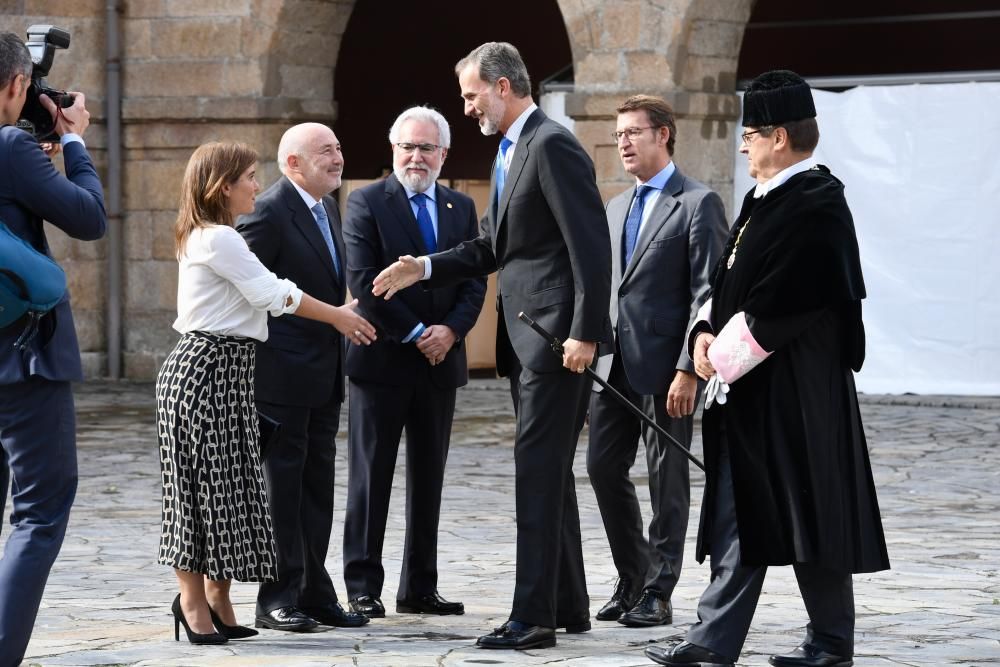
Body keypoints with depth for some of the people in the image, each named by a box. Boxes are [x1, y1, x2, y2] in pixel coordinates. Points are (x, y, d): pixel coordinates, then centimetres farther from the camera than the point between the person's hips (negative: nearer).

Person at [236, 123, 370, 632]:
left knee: (317, 486, 12)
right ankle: (277, 600, 3)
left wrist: (343, 318, 9)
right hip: (282, 375, -9)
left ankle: (314, 594, 18)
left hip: (324, 375, 9)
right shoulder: (269, 213, -15)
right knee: (282, 486, -2)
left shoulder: (328, 209, 13)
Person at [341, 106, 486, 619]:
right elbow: (364, 280, -11)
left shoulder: (461, 208, 12)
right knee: (371, 477, -1)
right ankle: (363, 588, 3)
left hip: (440, 361, 5)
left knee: (428, 479, 8)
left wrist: (451, 330, -11)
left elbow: (474, 281, 7)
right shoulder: (367, 203, -3)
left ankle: (420, 588, 13)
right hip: (382, 361, -5)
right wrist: (414, 334, -14)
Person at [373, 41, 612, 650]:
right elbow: (491, 247, 22)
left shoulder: (553, 145, -14)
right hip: (526, 336, 10)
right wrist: (426, 269, 9)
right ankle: (568, 605, 21)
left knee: (539, 471, -10)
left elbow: (590, 244, -19)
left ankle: (534, 616, -10)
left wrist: (585, 332, -23)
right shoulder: (512, 151, 17)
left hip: (557, 335, -10)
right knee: (551, 473, 14)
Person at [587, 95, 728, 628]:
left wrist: (689, 369, -17)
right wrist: (591, 351, 9)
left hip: (664, 365, -7)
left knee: (666, 479, 0)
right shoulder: (616, 209, 18)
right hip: (612, 364, 7)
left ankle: (657, 593, 6)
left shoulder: (698, 204, -5)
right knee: (604, 469, 6)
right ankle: (632, 579, 19)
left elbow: (707, 294, -10)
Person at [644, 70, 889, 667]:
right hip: (744, 389, 10)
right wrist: (707, 332, 0)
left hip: (794, 393, -10)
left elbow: (779, 305, -21)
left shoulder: (815, 207, -16)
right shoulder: (767, 200, 14)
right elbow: (734, 282, 17)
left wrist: (724, 354, -13)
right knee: (738, 515, 8)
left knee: (808, 512, 0)